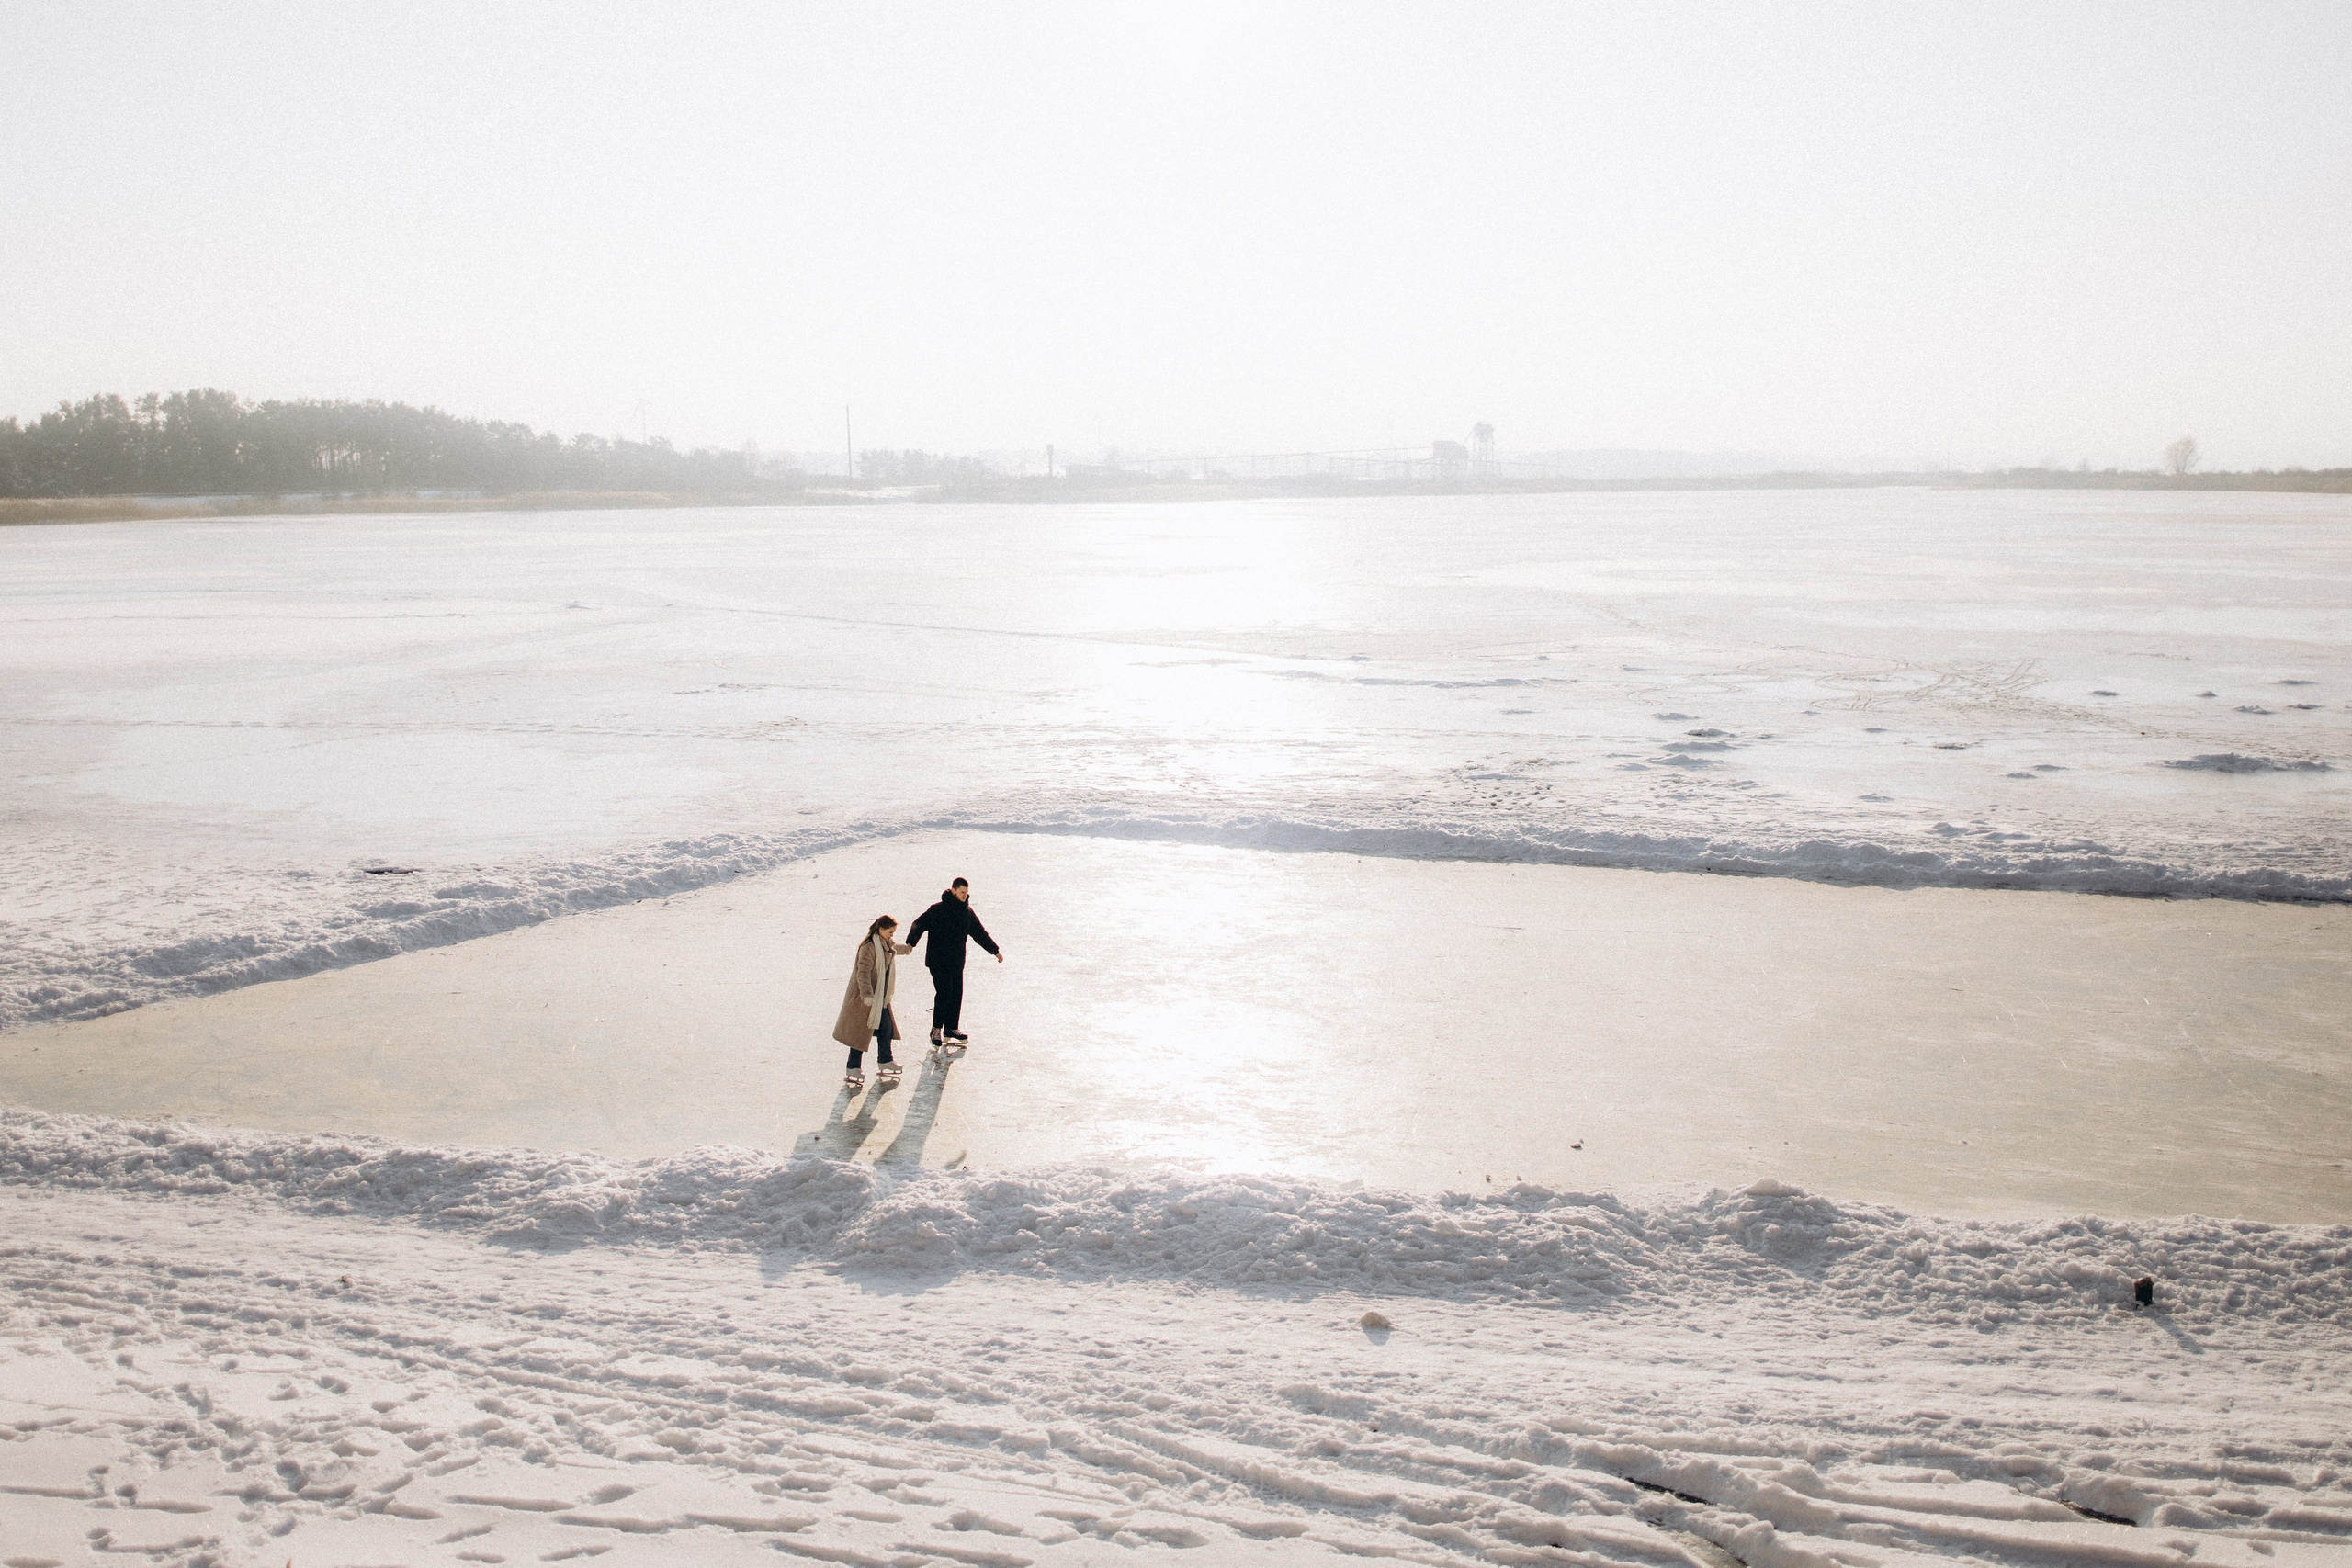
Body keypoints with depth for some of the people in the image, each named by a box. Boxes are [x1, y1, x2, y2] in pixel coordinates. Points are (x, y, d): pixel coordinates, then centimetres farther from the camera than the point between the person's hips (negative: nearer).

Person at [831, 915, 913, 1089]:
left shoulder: (887, 944, 7)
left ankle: (884, 1061, 26)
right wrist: (867, 994, -40)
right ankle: (854, 1067, 5)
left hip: (880, 996, 9)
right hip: (865, 998, -9)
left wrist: (908, 948, 54)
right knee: (861, 1031, -3)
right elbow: (863, 973, -29)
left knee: (886, 1027, 11)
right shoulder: (868, 948, -23)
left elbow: (896, 948, 33)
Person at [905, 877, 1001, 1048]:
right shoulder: (937, 910, -10)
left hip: (957, 962, 6)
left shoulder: (967, 911, 10)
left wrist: (995, 950, 24)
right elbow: (919, 924, -16)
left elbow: (980, 933, 20)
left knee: (957, 995, 7)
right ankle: (936, 1029, -3)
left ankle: (951, 1029, 18)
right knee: (944, 993, -13)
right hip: (938, 961, -6)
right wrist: (910, 943, -32)